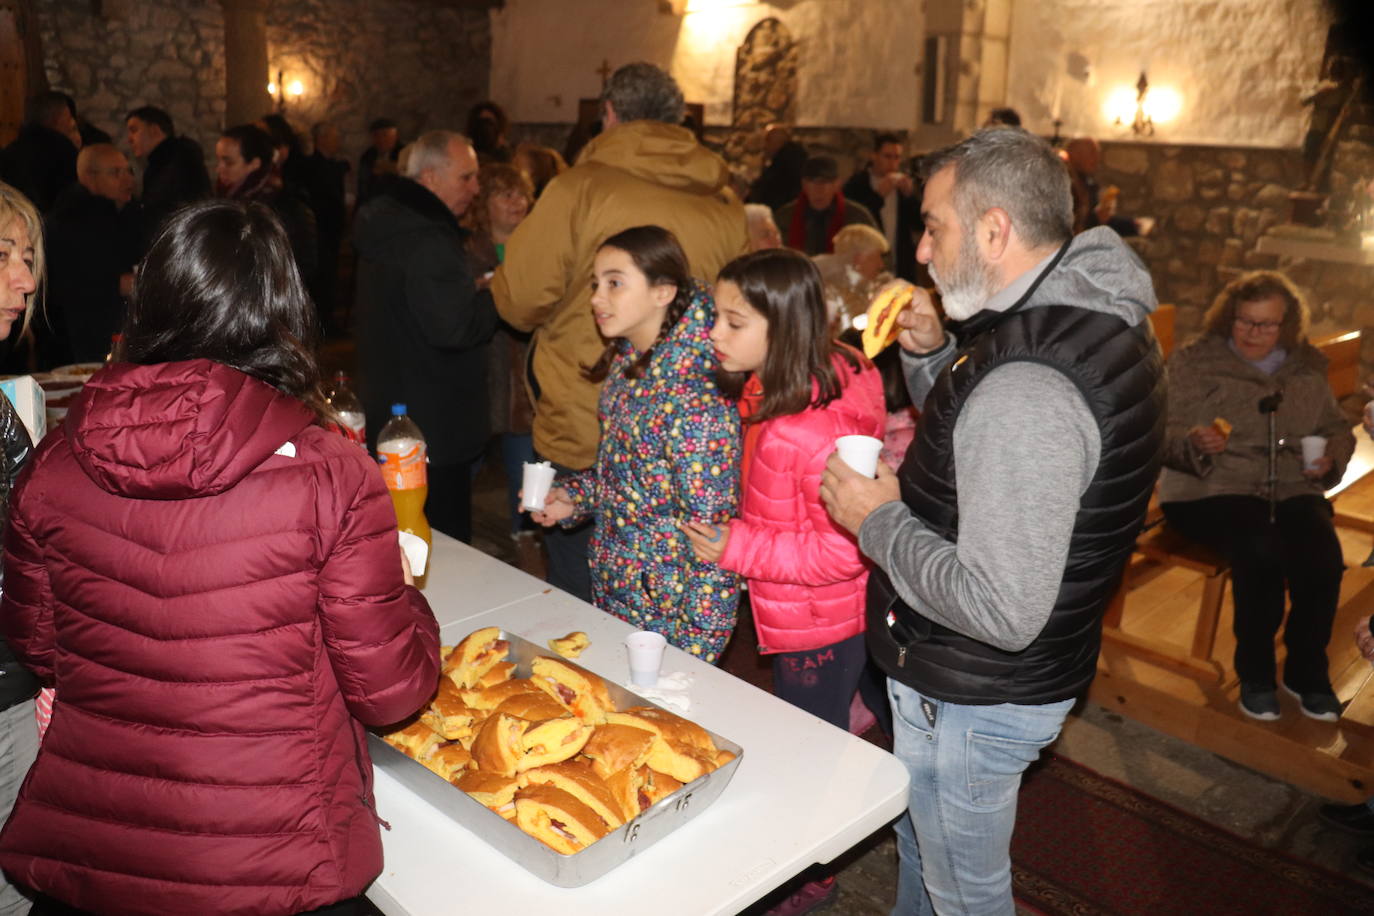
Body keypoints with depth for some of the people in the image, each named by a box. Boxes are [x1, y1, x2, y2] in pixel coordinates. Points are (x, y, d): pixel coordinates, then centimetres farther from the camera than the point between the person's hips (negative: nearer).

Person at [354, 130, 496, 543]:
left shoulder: (386, 225, 14)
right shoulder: (427, 240, -20)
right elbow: (455, 326, -27)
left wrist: (477, 291, 14)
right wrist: (497, 293, -11)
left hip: (388, 417, 11)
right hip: (434, 430, -11)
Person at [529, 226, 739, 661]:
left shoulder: (695, 401, -25)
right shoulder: (624, 367, 1)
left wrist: (695, 646, -19)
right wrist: (573, 496, 1)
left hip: (667, 615, -8)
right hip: (613, 594, 8)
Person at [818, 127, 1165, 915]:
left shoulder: (1028, 385, -34)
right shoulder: (1095, 316, 0)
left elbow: (1002, 612, -34)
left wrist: (879, 520, -21)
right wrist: (932, 354, -2)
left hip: (975, 701, -10)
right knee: (921, 845, 32)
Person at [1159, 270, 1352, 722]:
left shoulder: (1307, 367, 14)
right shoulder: (1195, 361, 2)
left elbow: (1337, 428, 25)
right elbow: (1166, 438, -4)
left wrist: (1331, 456, 2)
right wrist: (1195, 442, -26)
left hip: (1292, 489, 4)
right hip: (1211, 490, -4)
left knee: (1323, 555, -26)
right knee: (1262, 550, -32)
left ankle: (1308, 671, -1)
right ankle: (1256, 674, -9)